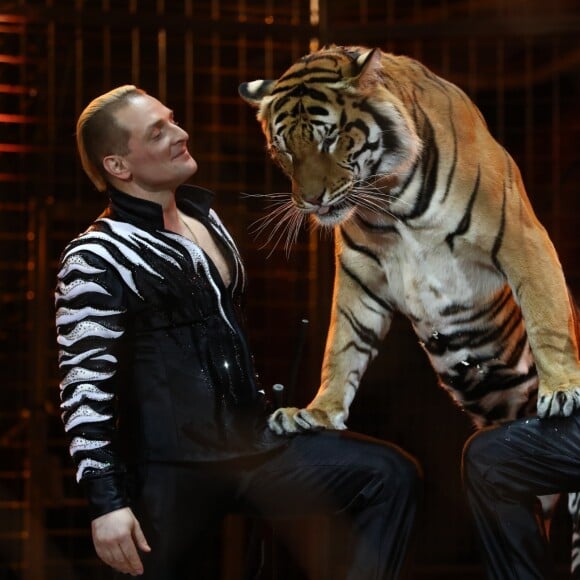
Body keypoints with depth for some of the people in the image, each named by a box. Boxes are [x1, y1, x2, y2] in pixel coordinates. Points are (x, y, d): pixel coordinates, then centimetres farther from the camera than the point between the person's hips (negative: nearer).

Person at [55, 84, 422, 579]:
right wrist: (107, 502, -19)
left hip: (253, 444, 7)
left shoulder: (203, 214, 13)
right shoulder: (98, 258, -11)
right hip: (170, 471, -6)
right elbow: (84, 387, -14)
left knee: (392, 476, -10)